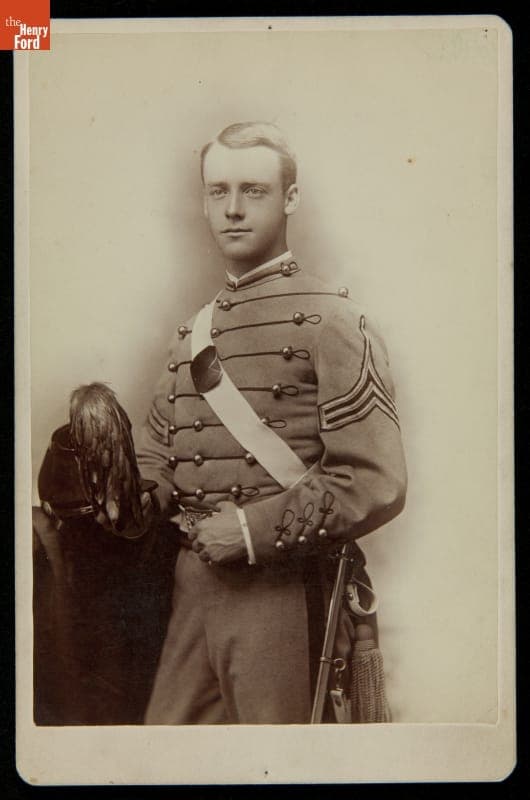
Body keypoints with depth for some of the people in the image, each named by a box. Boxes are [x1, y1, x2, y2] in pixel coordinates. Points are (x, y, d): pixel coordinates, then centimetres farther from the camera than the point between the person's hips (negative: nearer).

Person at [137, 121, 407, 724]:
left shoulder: (330, 320, -7)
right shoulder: (190, 333, 14)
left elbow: (376, 485, -14)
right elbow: (156, 452, 20)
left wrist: (254, 532, -17)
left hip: (281, 589, -6)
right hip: (191, 579, 6)